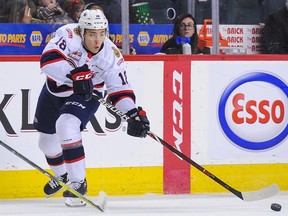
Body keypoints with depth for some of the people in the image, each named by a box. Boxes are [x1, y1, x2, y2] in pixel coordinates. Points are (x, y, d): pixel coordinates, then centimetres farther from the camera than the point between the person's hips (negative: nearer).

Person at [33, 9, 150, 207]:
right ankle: (62, 176, 50)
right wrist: (75, 73, -54)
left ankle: (78, 183, -24)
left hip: (86, 94, -2)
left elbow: (120, 88, -18)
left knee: (66, 125, -32)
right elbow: (48, 59, -43)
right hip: (55, 90, 2)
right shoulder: (69, 35, -30)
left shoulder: (111, 55, -23)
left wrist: (135, 113, -32)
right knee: (47, 139, 18)